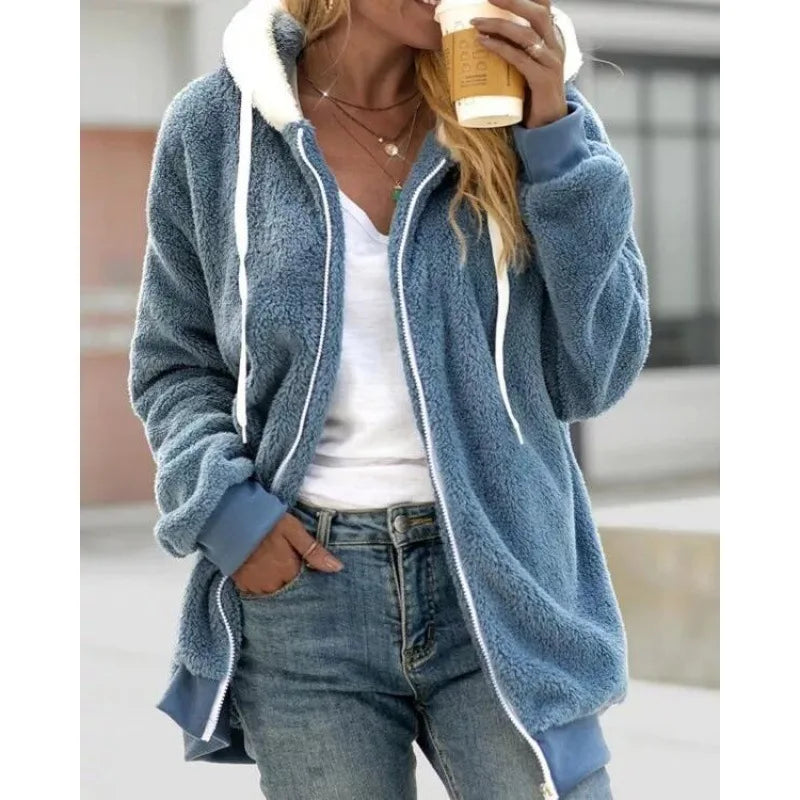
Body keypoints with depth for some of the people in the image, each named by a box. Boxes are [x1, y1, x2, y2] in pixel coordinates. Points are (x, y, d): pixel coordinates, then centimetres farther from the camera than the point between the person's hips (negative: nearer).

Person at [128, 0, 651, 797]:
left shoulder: (526, 99, 0)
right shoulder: (213, 125, 0)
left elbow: (594, 375, -3)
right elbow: (172, 366, 10)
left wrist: (555, 138, -10)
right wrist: (220, 505, -8)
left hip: (501, 578, 0)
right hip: (301, 590, 0)